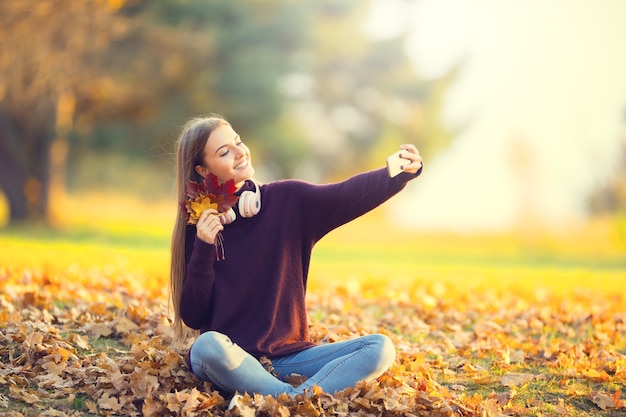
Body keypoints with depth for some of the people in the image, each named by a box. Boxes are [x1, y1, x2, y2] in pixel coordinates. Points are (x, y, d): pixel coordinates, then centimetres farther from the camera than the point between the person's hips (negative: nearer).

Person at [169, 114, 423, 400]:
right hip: (224, 360, -2)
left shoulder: (287, 200, 2)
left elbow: (349, 195, -15)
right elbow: (193, 318, -5)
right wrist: (204, 250, -16)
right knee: (209, 345, -37)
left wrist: (401, 173, -32)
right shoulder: (200, 225, -1)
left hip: (287, 356, 3)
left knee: (380, 347, -17)